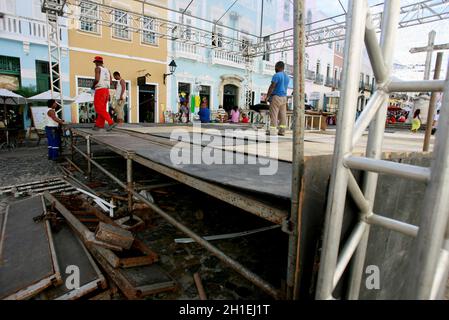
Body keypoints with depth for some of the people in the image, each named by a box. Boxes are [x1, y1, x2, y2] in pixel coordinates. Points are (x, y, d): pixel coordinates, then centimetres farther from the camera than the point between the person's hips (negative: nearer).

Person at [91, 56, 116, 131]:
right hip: (106, 90, 8)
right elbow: (111, 82, 13)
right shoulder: (107, 70, 16)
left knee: (100, 109, -8)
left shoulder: (97, 68, -4)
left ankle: (111, 123, -21)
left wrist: (93, 86, 1)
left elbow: (97, 79, -16)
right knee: (102, 108, 11)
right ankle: (99, 125, 12)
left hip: (100, 90, -8)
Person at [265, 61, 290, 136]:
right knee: (282, 115, 5)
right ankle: (282, 131, 5)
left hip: (276, 97, -8)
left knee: (273, 114, -7)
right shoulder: (287, 77, 16)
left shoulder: (276, 75, -10)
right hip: (284, 97, 8)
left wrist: (267, 96, -12)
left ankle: (272, 130, -9)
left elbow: (272, 87, -15)